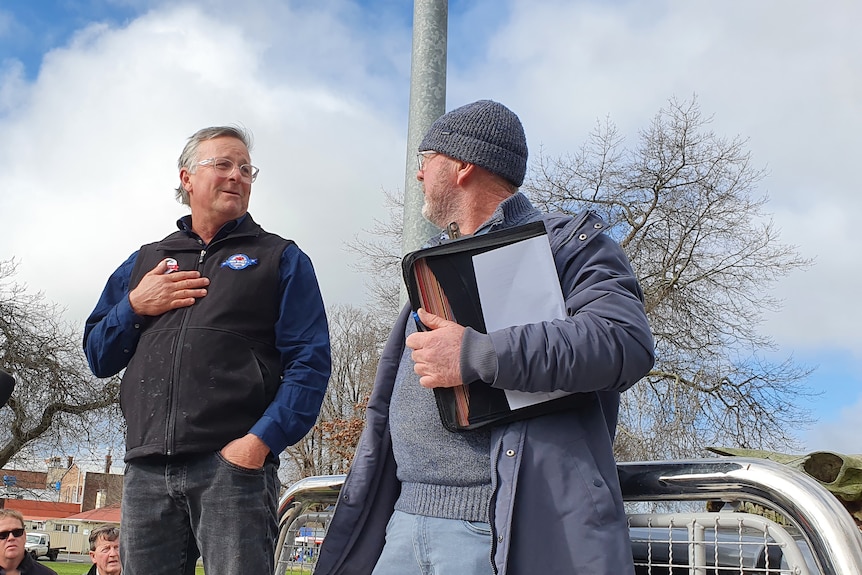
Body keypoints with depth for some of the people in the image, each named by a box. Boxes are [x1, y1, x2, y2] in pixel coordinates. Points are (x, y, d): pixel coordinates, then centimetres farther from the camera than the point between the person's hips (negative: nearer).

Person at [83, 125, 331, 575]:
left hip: (234, 463, -3)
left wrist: (260, 440, -15)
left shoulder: (282, 260, 8)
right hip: (146, 470, 4)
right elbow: (97, 357, 19)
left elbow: (309, 363, -3)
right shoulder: (143, 263, 21)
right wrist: (134, 307, 1)